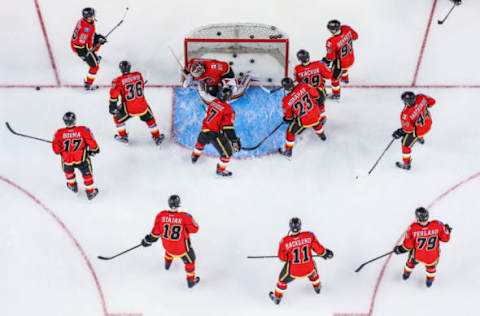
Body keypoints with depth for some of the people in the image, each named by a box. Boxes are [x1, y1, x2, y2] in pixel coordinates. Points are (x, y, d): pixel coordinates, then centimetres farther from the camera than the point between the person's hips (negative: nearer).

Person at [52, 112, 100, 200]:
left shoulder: (59, 133, -10)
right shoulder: (83, 130, -14)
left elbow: (56, 149, -4)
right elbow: (92, 143, -8)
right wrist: (94, 149, 13)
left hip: (67, 160, 1)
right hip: (82, 159, -1)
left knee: (68, 169, 34)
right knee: (87, 173, 23)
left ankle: (72, 185, 53)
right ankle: (90, 192, 35)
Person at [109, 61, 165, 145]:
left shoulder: (119, 81, -10)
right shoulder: (138, 75, 1)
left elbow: (114, 93, -16)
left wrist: (112, 105, -6)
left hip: (128, 109, -3)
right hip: (142, 106, 3)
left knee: (117, 117, 26)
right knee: (149, 118, 29)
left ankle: (123, 136, 34)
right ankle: (157, 137, 36)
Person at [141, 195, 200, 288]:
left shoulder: (161, 216, -23)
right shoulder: (185, 217, -32)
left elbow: (156, 232, -11)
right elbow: (194, 229, -16)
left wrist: (148, 240, 7)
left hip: (167, 244, 4)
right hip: (182, 247, -3)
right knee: (189, 259, 25)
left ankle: (167, 264, 67)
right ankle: (191, 281, 43)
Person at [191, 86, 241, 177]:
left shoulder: (214, 101, -2)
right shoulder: (228, 110, -18)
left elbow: (205, 95, 21)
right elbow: (228, 127, -22)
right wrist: (234, 140, -21)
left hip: (204, 131, 7)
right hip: (215, 134, -7)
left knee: (201, 141, 40)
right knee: (228, 152, 7)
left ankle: (195, 155, 66)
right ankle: (221, 170, 22)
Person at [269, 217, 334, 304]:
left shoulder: (285, 241, -25)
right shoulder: (309, 235, -22)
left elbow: (282, 257, -11)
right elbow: (318, 249, -11)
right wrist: (325, 253, 9)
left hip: (292, 270, -2)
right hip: (308, 269, 2)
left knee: (283, 280, 29)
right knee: (313, 271, 39)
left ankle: (277, 298, 50)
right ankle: (317, 287, 63)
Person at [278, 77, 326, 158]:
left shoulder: (286, 101, -18)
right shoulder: (302, 86, -14)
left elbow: (288, 117, -5)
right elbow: (316, 95, -4)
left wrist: (286, 119, 17)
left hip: (303, 120, -4)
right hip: (315, 114, 4)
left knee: (291, 132, 20)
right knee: (316, 122, 39)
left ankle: (288, 152, 31)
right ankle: (322, 135, 66)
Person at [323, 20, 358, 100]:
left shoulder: (331, 42, -37)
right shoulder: (347, 29, -22)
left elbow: (331, 57, -22)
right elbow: (355, 36, -1)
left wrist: (327, 60, 0)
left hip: (340, 63, -6)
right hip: (351, 59, 6)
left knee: (334, 77, 20)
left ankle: (336, 95, 42)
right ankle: (345, 78, 69)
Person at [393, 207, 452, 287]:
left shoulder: (413, 228, -28)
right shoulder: (438, 225, -29)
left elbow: (408, 245, -16)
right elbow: (445, 238, -14)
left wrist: (399, 249, 3)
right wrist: (447, 230, 7)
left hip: (417, 255, 0)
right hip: (433, 257, 0)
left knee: (411, 261, 35)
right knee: (431, 264, 36)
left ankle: (406, 274, 60)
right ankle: (430, 280, 57)